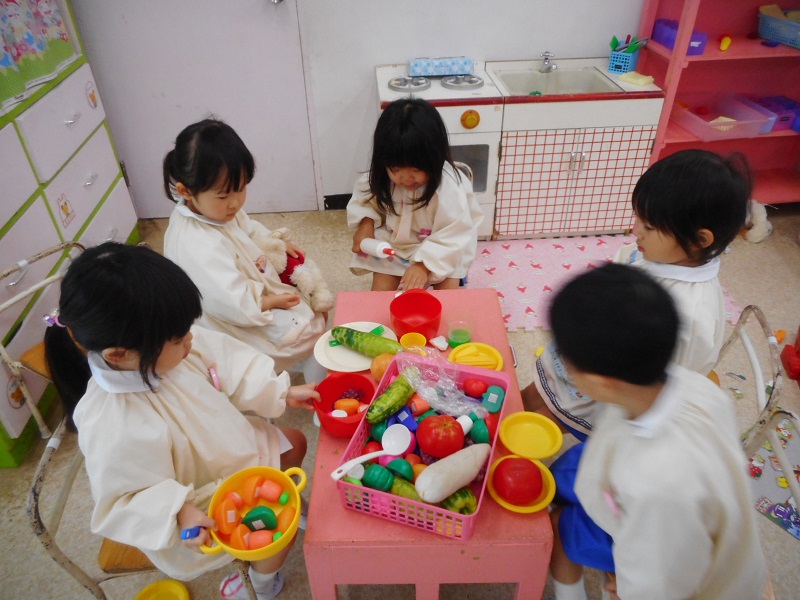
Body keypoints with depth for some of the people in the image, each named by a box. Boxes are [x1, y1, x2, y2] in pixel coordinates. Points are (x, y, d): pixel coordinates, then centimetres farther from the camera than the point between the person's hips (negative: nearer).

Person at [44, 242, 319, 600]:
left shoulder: (172, 345, -24)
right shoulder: (114, 428, -41)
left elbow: (230, 366, -8)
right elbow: (123, 502, -27)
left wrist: (282, 393, -9)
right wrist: (178, 514, -40)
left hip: (230, 448, 7)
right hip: (197, 508, -7)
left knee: (294, 443, 17)